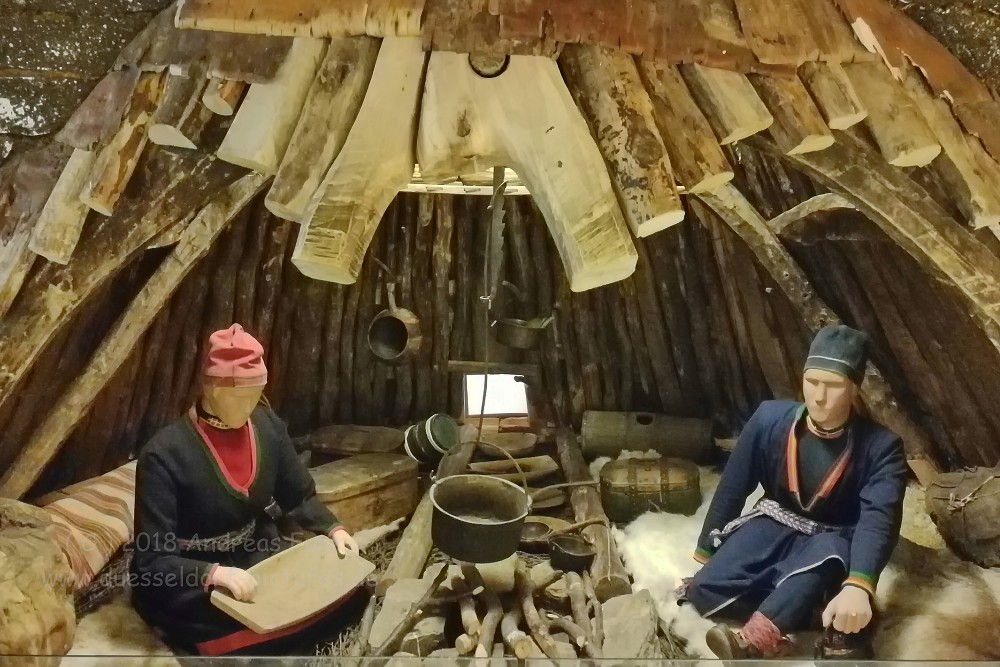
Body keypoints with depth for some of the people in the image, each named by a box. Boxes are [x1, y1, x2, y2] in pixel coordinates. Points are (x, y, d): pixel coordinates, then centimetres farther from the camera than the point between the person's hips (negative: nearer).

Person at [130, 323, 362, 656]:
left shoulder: (267, 426, -6)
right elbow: (152, 560, -22)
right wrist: (214, 574, -38)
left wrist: (333, 528, -9)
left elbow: (300, 496, 8)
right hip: (189, 585, -5)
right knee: (257, 636, -28)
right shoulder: (165, 455, -23)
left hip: (259, 557, 6)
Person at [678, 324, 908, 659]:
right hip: (775, 525, 3)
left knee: (825, 554, -42)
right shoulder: (770, 419, -11)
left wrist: (858, 585, -51)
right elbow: (732, 489, -2)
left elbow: (879, 517, -32)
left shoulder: (882, 447, -17)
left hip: (831, 540, -2)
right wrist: (704, 556, 0)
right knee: (706, 591, -23)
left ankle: (753, 642, -56)